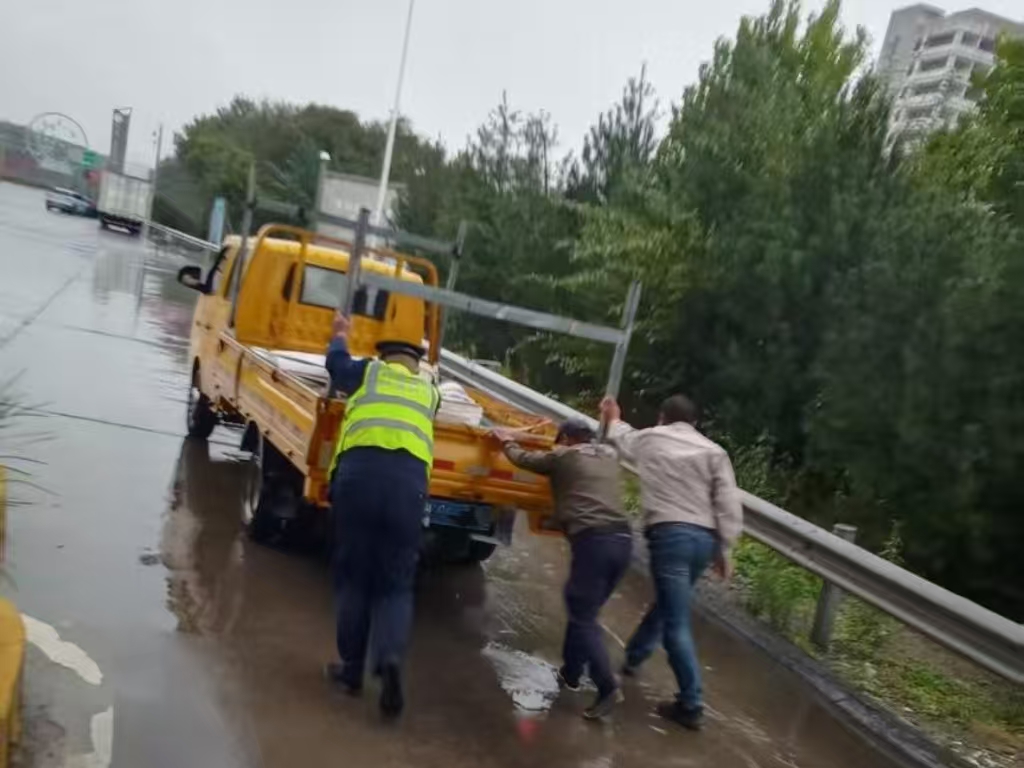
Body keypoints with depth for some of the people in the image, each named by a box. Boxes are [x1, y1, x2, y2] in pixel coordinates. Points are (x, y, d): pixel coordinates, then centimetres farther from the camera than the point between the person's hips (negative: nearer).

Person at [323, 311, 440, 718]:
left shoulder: (369, 371, 22)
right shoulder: (429, 391, 27)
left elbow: (336, 363, 41)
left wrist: (341, 334, 61)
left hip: (359, 471, -1)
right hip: (409, 480, 1)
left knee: (352, 575, 12)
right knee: (396, 582, 8)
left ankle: (352, 668, 17)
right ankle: (390, 660, -14)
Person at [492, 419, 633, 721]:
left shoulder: (563, 456, 8)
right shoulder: (609, 456, 22)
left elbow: (523, 458, 20)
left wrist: (506, 441, 40)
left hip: (593, 540, -7)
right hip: (622, 539, 7)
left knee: (583, 617, -2)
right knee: (582, 609, 19)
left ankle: (608, 688, -11)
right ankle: (570, 673, 29)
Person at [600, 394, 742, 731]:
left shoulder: (649, 438, 10)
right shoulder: (713, 451, 10)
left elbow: (622, 438, 34)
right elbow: (729, 505, 1)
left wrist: (614, 419, 55)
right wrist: (724, 548, 7)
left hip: (669, 534, -4)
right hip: (704, 538, 4)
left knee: (677, 623, -2)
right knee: (668, 603, 25)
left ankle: (691, 706, -1)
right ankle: (633, 656, 43)